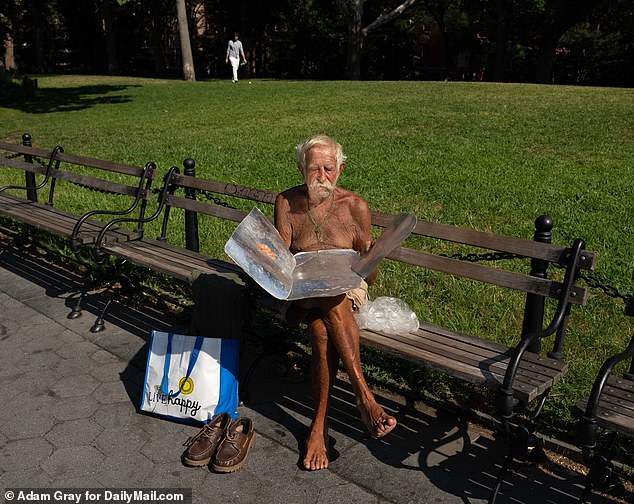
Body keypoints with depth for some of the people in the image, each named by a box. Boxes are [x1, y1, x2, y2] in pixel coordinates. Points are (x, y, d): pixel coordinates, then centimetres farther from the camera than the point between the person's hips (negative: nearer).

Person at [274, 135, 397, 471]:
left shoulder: (355, 206, 1)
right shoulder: (286, 203, 4)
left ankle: (320, 423, -31)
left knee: (322, 326, -35)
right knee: (329, 303, -36)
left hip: (347, 289, 0)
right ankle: (363, 394, -33)